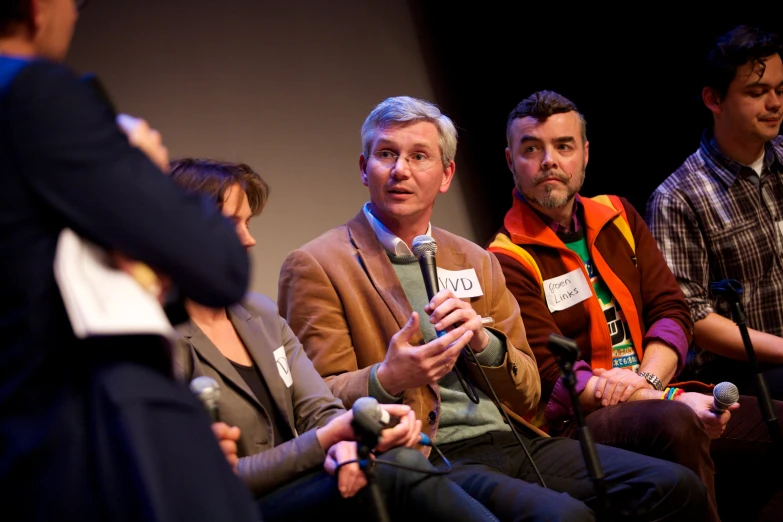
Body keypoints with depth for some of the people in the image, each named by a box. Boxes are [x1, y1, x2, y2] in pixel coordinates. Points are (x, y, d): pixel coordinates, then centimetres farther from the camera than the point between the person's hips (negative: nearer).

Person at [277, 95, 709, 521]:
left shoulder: (475, 261, 20)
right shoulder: (314, 267, 3)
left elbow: (528, 393, 18)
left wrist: (484, 341, -4)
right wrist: (387, 380, -22)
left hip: (513, 441, 6)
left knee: (675, 487, -14)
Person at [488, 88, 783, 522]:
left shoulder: (618, 217, 15)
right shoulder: (507, 261, -6)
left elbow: (671, 310, 10)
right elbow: (552, 378, -13)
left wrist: (646, 378, -12)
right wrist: (670, 400, -20)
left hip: (654, 398, 6)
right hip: (575, 425, -6)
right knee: (675, 423, -35)